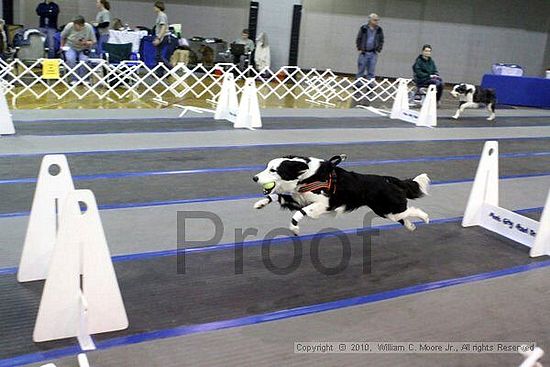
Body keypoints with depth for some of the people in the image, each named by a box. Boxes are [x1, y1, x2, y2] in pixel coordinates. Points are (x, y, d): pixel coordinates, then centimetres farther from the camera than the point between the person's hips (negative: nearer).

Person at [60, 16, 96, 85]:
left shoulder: (89, 27, -16)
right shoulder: (69, 26, -15)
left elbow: (94, 41, -9)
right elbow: (63, 37, 4)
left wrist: (87, 43, -27)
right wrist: (62, 46, 12)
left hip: (83, 49, 0)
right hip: (71, 47, 0)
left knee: (84, 60, -29)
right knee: (70, 59, -29)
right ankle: (74, 79, -16)